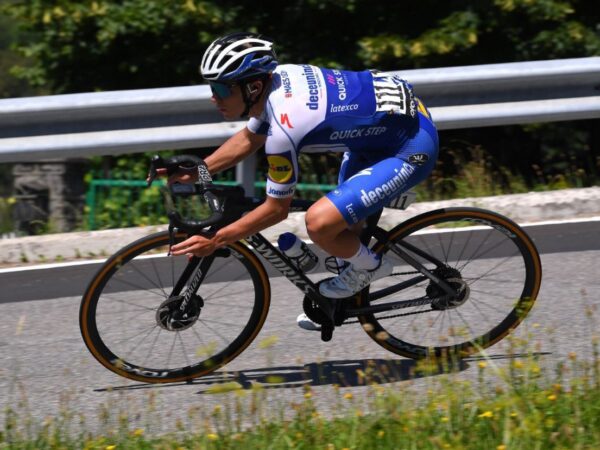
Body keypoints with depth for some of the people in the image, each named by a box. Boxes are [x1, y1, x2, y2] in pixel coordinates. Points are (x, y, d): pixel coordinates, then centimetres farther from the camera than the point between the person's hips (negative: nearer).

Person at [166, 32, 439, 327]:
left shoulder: (283, 128, -28)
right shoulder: (276, 78, -4)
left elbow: (276, 209, -17)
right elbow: (248, 139, 17)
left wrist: (214, 241, -12)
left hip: (412, 148, -10)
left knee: (320, 222, -20)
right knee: (346, 222, 25)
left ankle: (369, 267, 8)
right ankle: (344, 299, 45)